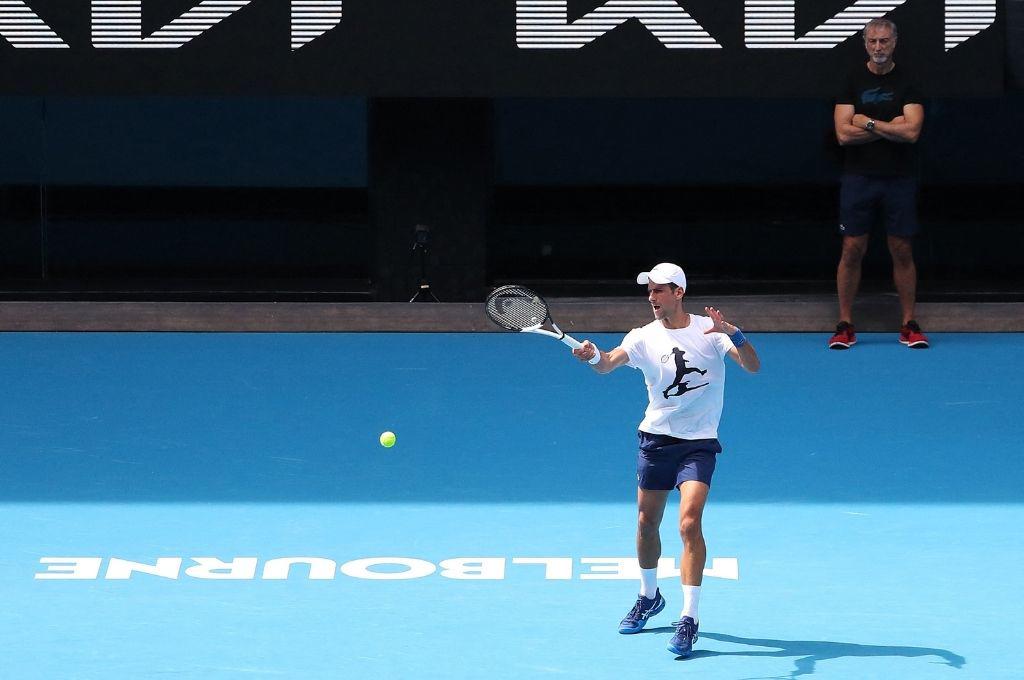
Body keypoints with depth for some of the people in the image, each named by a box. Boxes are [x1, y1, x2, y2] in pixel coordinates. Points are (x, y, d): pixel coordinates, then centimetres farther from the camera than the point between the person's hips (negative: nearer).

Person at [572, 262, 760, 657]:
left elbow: (753, 366, -15)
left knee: (689, 523, -18)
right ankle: (649, 596, 39)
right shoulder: (645, 337, -1)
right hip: (656, 439, 3)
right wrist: (593, 355, -41)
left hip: (698, 443, -3)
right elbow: (609, 363, -17)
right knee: (646, 524, 13)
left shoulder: (709, 330, -6)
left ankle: (688, 618, -16)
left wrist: (733, 333, -32)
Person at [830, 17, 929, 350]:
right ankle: (845, 325, 5)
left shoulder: (908, 82, 1)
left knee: (902, 251, 3)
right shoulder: (852, 82, 3)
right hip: (858, 178, 0)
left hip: (899, 179, 0)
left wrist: (868, 123, -10)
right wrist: (890, 127, -9)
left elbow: (911, 132, -12)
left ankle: (909, 325, 10)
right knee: (852, 250, -1)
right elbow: (844, 133, -7)